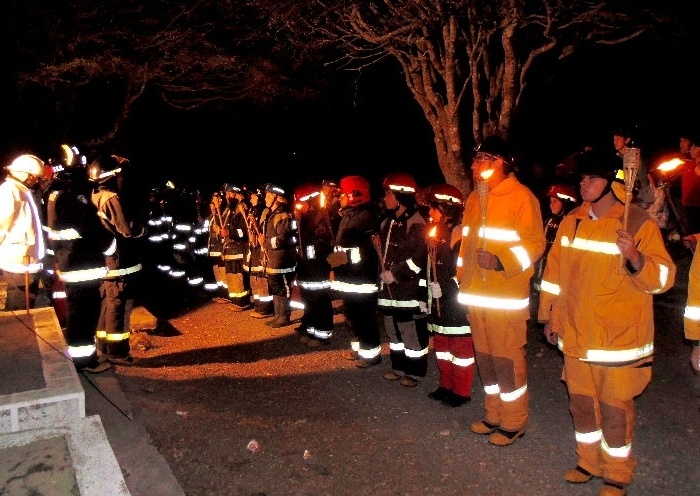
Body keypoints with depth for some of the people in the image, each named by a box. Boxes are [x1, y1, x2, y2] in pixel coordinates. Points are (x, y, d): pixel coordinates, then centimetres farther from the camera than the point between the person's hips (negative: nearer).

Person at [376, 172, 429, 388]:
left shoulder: (416, 224, -13)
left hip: (410, 287, -9)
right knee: (393, 329, 17)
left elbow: (420, 256, -20)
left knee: (412, 331, 0)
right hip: (389, 287, 9)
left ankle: (414, 372, 14)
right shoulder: (387, 223, 14)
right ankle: (399, 367, 31)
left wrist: (395, 273, -19)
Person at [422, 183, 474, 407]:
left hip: (457, 300, -9)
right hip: (439, 299, 9)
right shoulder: (435, 231, 14)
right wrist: (428, 296, 18)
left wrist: (448, 288, -20)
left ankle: (461, 391, 13)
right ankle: (446, 385, 30)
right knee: (441, 343, 16)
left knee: (461, 346, 2)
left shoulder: (458, 232, -14)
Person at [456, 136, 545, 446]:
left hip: (507, 294, -7)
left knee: (507, 357, 1)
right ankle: (493, 415, 31)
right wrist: (463, 278, 16)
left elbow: (535, 243, -13)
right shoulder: (474, 198, 14)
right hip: (476, 292, 7)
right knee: (485, 356, 15)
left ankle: (513, 423, 17)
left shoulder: (521, 196, -9)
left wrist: (499, 260, -24)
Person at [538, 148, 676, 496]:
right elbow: (555, 272, 11)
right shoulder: (572, 222, 5)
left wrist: (635, 258, -33)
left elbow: (663, 278, -14)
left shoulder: (639, 223, -11)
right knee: (581, 402, 16)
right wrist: (549, 316, 13)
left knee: (615, 408, 7)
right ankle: (589, 463, 37)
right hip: (576, 335, 5)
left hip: (619, 338, -5)